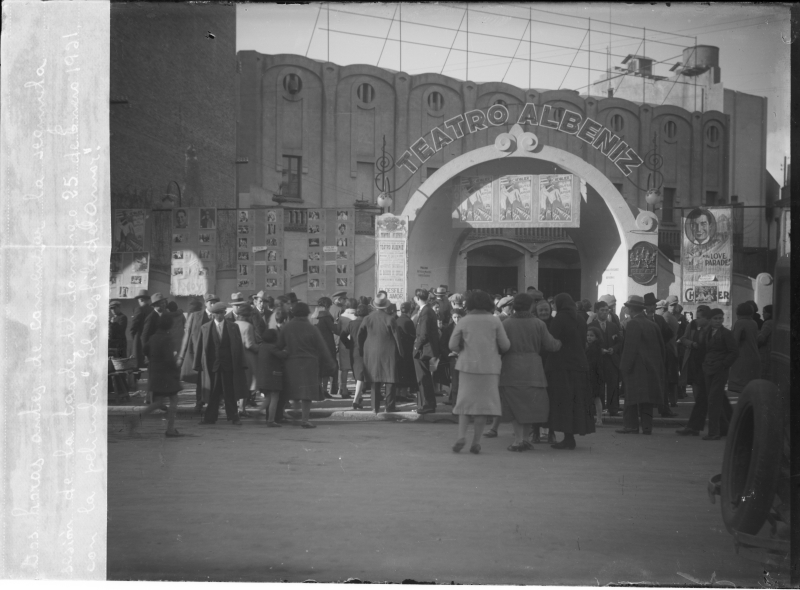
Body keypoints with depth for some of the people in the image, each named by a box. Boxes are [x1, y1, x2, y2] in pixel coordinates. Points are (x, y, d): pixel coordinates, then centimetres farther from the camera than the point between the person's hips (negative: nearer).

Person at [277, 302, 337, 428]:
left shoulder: (286, 327, -1)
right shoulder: (311, 329, -9)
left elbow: (279, 345, 3)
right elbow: (322, 348, -4)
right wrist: (331, 363, 5)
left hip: (291, 363, 3)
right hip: (309, 363, -3)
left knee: (296, 390, 16)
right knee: (307, 393, -1)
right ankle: (305, 420, -4)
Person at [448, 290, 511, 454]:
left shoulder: (464, 321, -1)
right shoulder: (495, 321, -2)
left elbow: (452, 345, -3)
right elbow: (505, 345, -2)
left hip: (468, 365, 1)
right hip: (490, 367, 0)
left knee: (465, 401, 9)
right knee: (484, 402, 5)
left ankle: (461, 435, -8)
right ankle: (476, 442, 4)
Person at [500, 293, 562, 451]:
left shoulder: (505, 323, -1)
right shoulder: (538, 324, 0)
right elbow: (551, 345, 0)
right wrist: (560, 343, 18)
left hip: (511, 369, 0)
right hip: (532, 368, 1)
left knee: (514, 404, 4)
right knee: (532, 405, 12)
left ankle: (519, 439, -3)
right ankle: (525, 438, 10)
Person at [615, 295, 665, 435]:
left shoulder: (633, 324, -11)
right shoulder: (653, 324, 10)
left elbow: (630, 347, -16)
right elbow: (661, 346, 13)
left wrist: (624, 366, -13)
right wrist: (659, 366, 18)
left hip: (636, 367, -7)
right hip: (651, 367, 7)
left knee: (632, 397, -2)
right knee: (647, 398, 8)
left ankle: (631, 425, -3)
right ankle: (647, 426, 7)